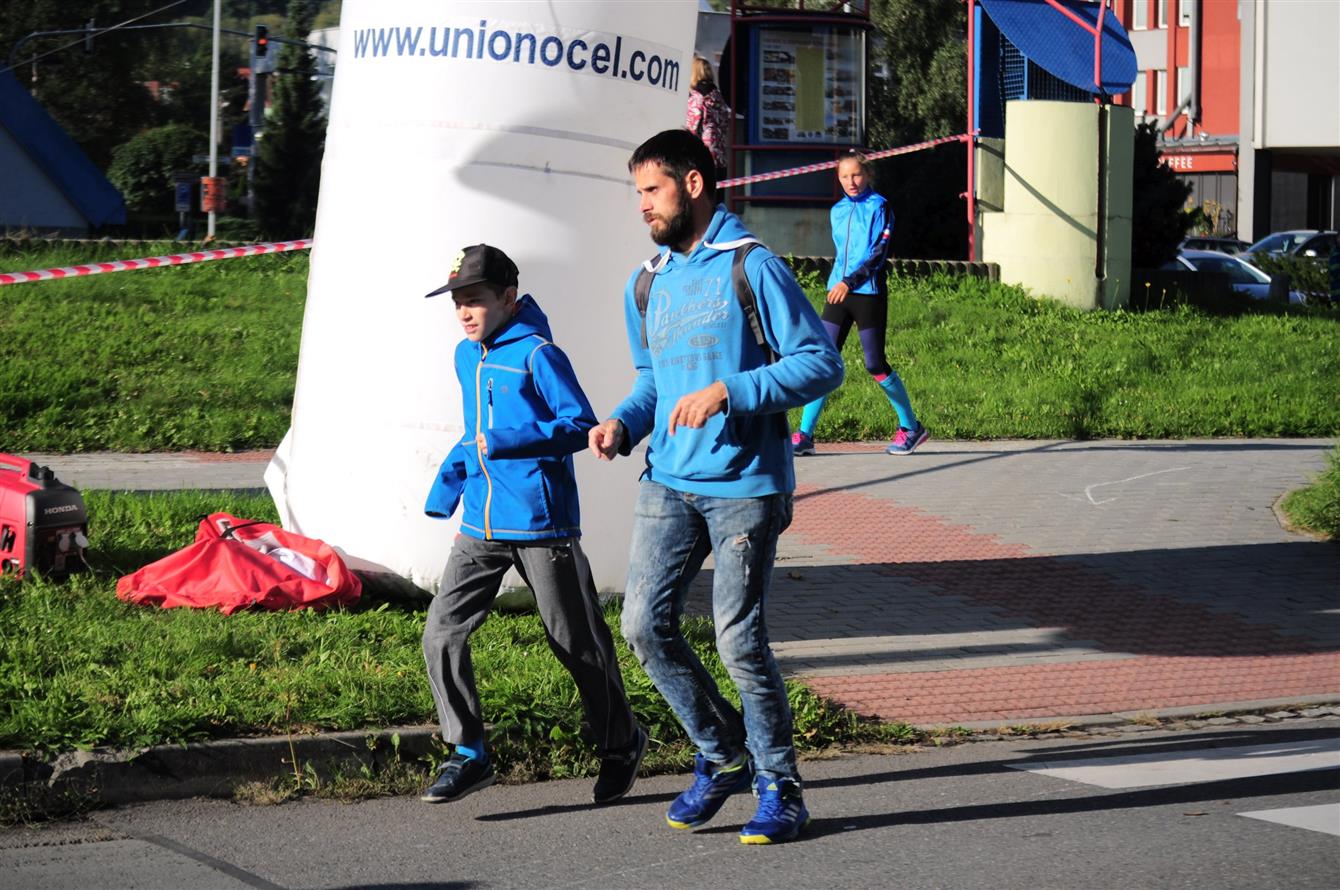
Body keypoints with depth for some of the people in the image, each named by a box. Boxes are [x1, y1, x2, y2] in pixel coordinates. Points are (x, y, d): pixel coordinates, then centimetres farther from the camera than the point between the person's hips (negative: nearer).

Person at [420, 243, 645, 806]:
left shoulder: (537, 354, -12)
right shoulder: (466, 357, 13)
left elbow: (581, 424, -18)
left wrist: (506, 443, -25)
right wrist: (446, 485, 19)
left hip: (541, 526, -7)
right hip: (481, 529, 7)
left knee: (577, 644, 5)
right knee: (442, 634, -6)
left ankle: (620, 744, 26)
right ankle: (468, 755, 4)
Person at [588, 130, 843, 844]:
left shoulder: (751, 268, -7)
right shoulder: (645, 285, 14)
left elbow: (822, 363, -10)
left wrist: (728, 392, -19)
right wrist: (621, 423, 5)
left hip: (744, 486, -6)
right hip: (667, 483, 6)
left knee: (739, 638, -6)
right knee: (644, 623, -2)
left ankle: (779, 790, 10)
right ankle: (722, 756, 17)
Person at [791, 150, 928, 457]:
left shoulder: (879, 207, -4)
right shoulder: (837, 211, 14)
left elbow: (879, 252, -13)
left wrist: (850, 281, -20)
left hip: (869, 293, -5)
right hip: (838, 292, 5)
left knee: (875, 364, -2)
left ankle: (911, 427, 14)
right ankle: (804, 435, -5)